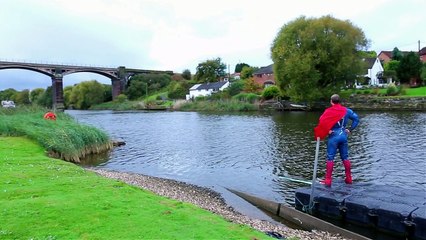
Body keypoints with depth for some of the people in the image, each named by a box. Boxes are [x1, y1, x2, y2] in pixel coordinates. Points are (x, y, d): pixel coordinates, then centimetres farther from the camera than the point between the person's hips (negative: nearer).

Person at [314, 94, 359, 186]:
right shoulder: (346, 110, 8)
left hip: (334, 135, -5)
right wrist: (350, 129, 10)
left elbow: (322, 121, -24)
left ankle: (328, 180, 0)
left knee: (330, 158, -1)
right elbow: (356, 118, 8)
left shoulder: (329, 111, -9)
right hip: (344, 135, 5)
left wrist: (326, 130, -13)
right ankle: (349, 178, 22)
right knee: (345, 157, 15)